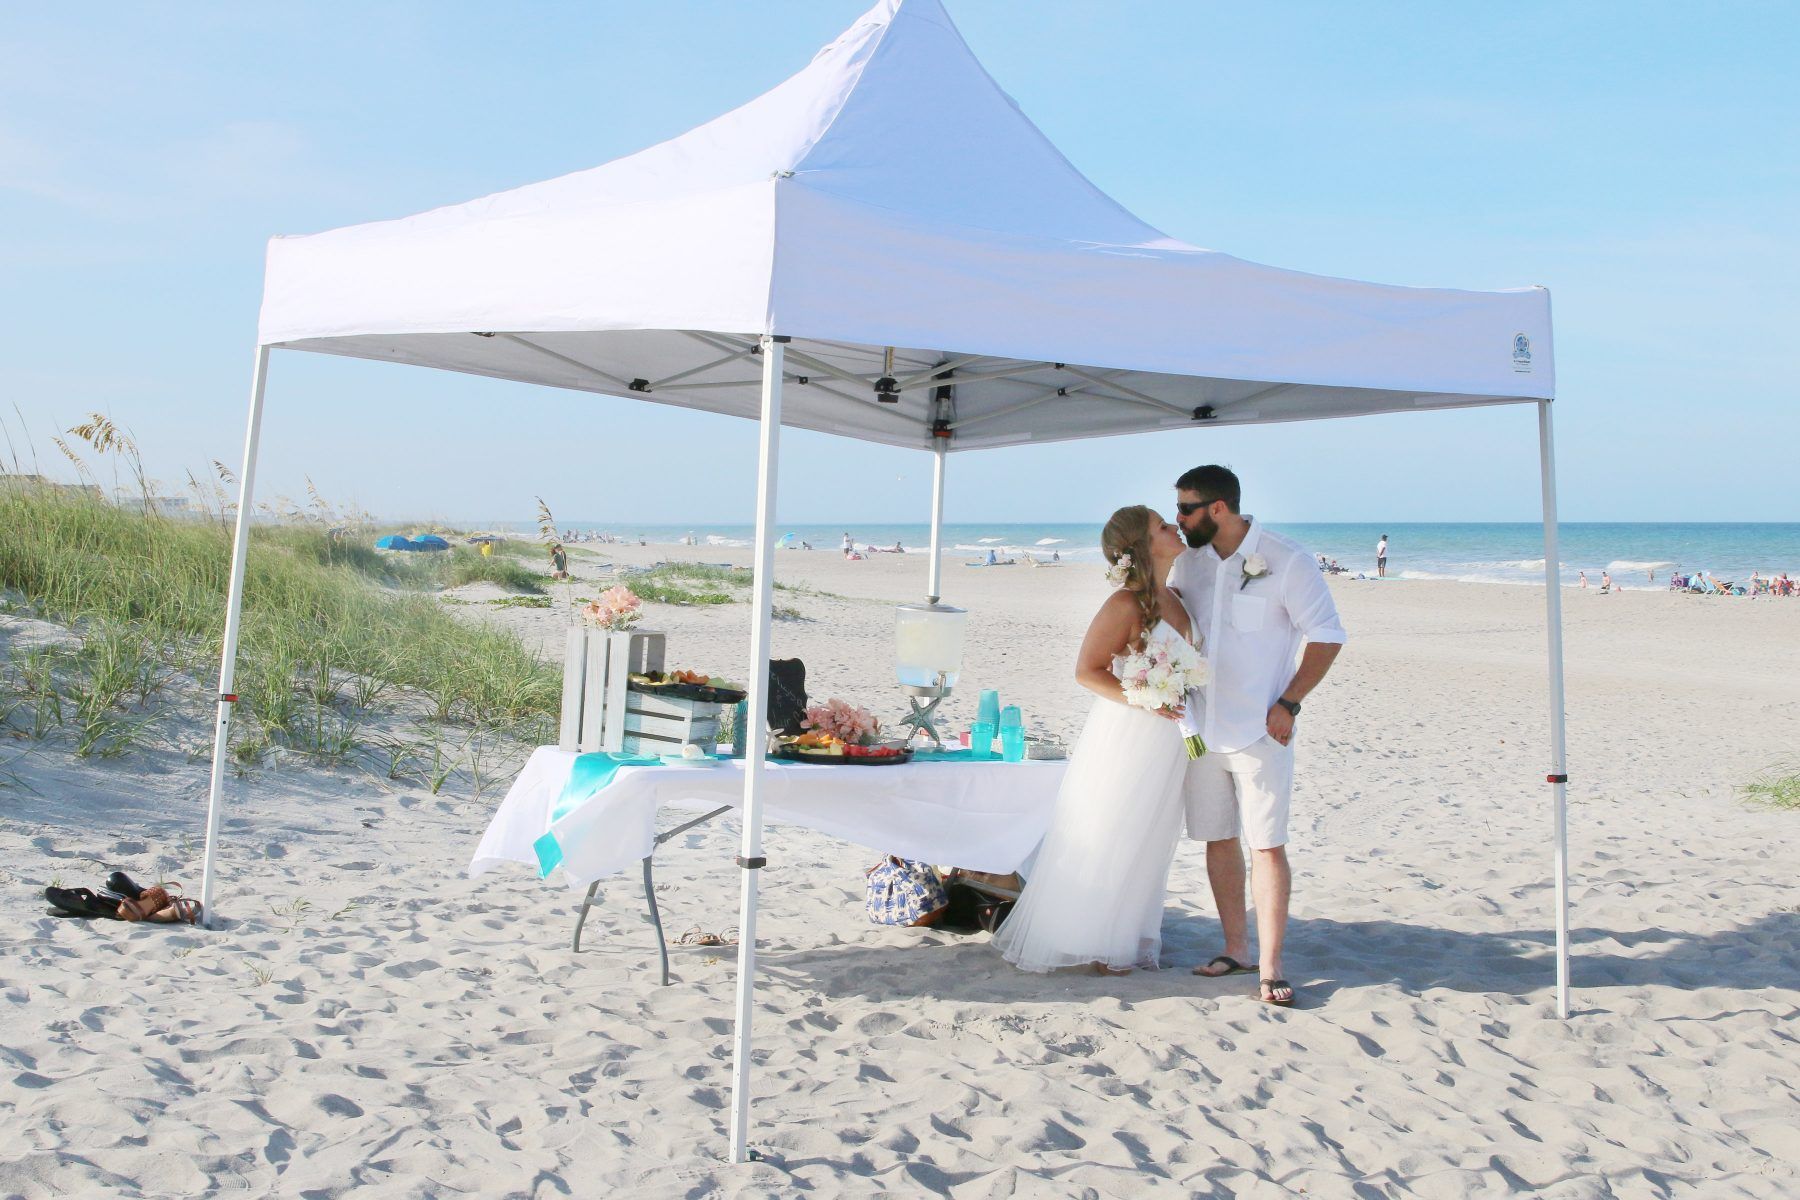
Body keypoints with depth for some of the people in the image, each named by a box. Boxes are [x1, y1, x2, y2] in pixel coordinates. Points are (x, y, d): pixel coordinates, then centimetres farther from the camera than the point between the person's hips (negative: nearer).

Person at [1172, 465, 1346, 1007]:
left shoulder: (1285, 560, -9)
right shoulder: (1188, 562, 7)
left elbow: (1326, 636, -6)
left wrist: (1288, 703, -13)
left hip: (1260, 732, -5)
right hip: (1201, 728, 5)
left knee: (1267, 846, -4)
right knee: (1218, 840, 10)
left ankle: (1270, 967, 1)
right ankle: (1236, 948, 23)